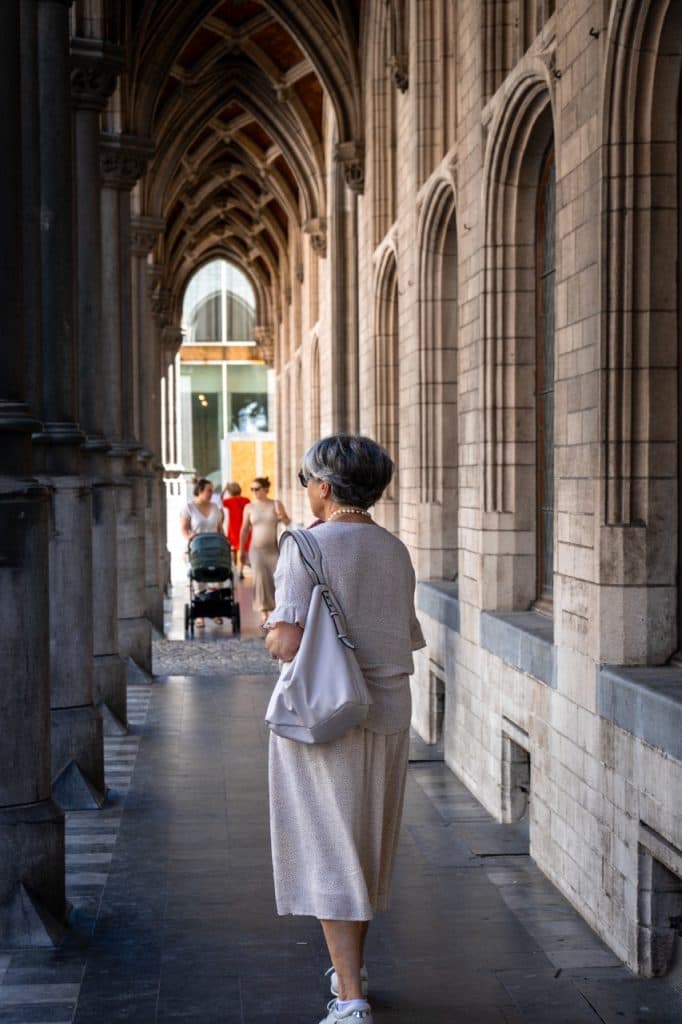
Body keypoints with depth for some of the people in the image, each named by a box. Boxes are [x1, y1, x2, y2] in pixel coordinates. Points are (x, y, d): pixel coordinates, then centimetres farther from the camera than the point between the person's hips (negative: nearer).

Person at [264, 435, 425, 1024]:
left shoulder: (306, 546, -13)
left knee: (329, 853, -1)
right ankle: (352, 969, 36)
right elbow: (406, 640, 12)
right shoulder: (396, 552, 6)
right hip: (389, 711, 6)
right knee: (368, 845, 20)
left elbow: (286, 643, -20)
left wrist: (274, 631, 2)